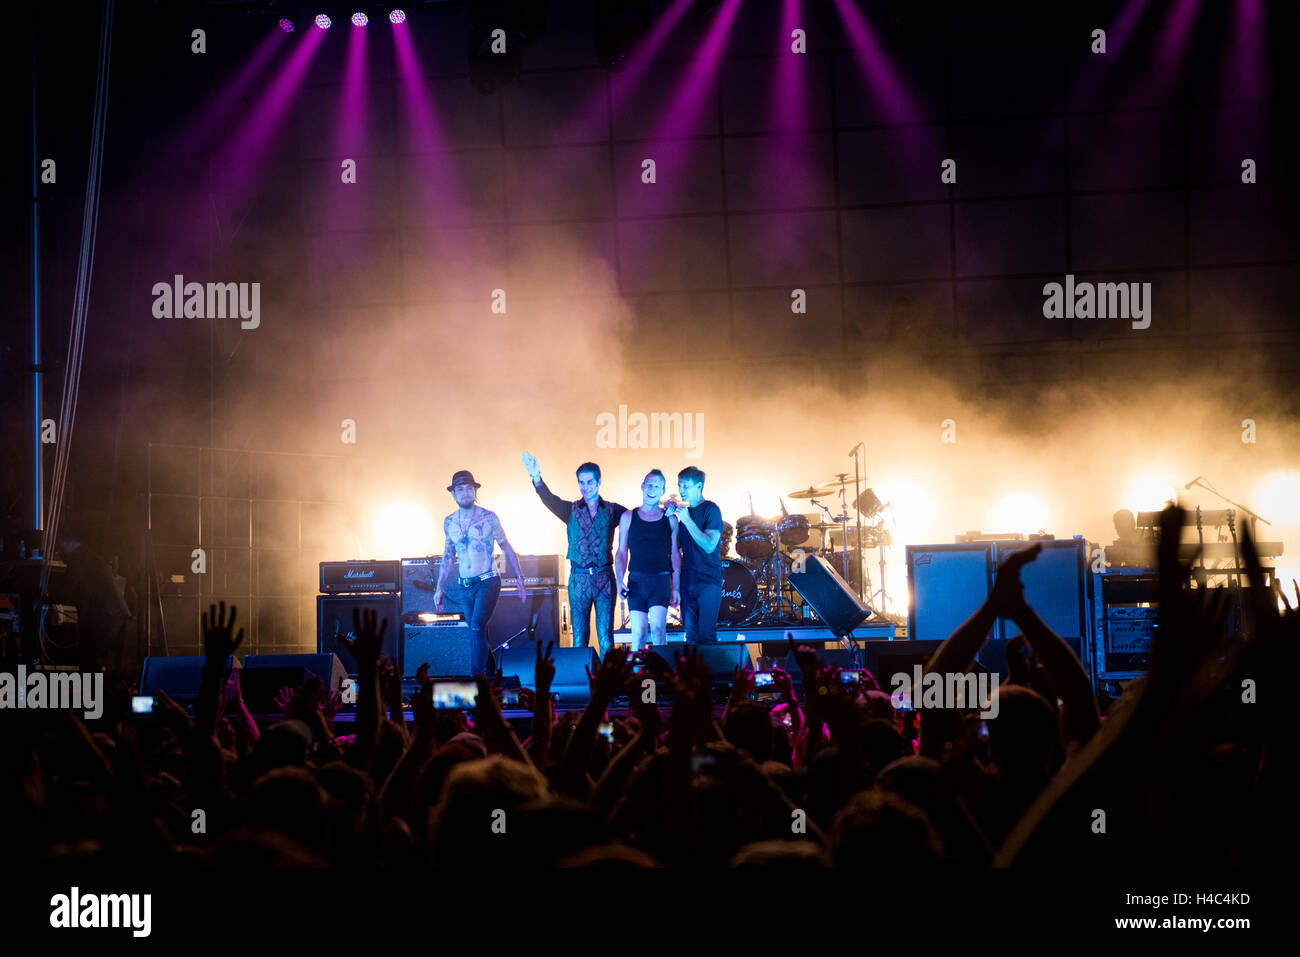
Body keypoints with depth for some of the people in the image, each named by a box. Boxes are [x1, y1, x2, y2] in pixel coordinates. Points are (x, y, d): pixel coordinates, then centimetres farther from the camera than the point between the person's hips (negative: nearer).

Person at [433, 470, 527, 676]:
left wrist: (520, 580, -2)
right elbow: (448, 557, 18)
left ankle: (478, 674, -21)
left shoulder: (489, 518, -4)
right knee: (478, 635, 8)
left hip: (488, 582, -4)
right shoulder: (449, 522, 7)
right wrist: (440, 588, 16)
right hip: (464, 587, 4)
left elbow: (507, 550, 3)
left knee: (477, 627, -22)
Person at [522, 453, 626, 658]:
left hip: (604, 578, -1)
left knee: (606, 640, -2)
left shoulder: (612, 510, 7)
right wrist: (537, 479, -30)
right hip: (579, 578, 1)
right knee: (579, 638, 2)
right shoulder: (571, 510, 5)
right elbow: (550, 500, -10)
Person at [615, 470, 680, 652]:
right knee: (638, 632, -3)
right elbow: (622, 552, 11)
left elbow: (675, 555, 10)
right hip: (636, 581, 1)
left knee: (657, 628, -15)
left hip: (661, 581, -1)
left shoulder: (669, 519, 8)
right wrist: (619, 581, -2)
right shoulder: (628, 517, 9)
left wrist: (676, 588, 3)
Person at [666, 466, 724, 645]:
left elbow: (709, 546, -17)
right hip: (688, 581, 7)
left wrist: (687, 520, -20)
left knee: (706, 635, -12)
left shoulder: (711, 509, -7)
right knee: (691, 636, 5)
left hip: (708, 582, -7)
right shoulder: (684, 511, 15)